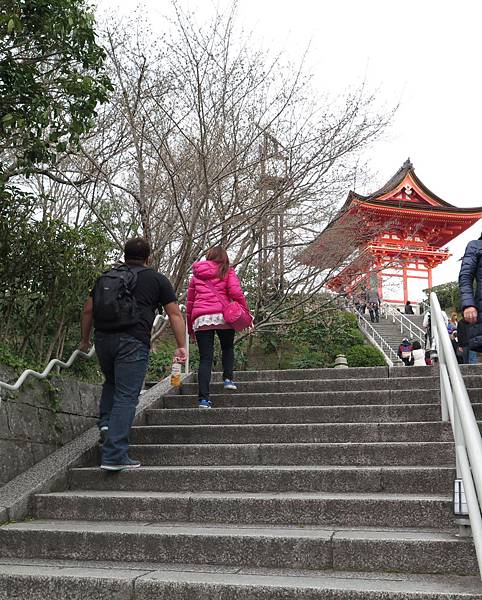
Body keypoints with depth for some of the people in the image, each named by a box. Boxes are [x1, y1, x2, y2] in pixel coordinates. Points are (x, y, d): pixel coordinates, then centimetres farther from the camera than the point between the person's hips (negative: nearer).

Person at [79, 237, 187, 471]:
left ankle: (106, 422, 12)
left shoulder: (105, 277, 20)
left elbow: (88, 310, 19)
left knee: (112, 383, 30)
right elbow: (175, 314, 6)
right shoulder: (156, 279, 10)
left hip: (103, 338, 5)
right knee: (126, 397, -4)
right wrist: (181, 347, 8)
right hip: (133, 341, -4)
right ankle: (114, 456, -7)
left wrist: (85, 340, 27)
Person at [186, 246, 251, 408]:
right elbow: (236, 292, -7)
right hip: (223, 316, -2)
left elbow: (189, 301, 20)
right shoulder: (227, 271, 9)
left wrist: (189, 326, 26)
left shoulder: (196, 274, 20)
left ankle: (203, 398, -8)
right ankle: (228, 378, 8)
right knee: (228, 348, 25)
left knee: (205, 358, 1)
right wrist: (245, 313, 1)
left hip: (200, 319, 2)